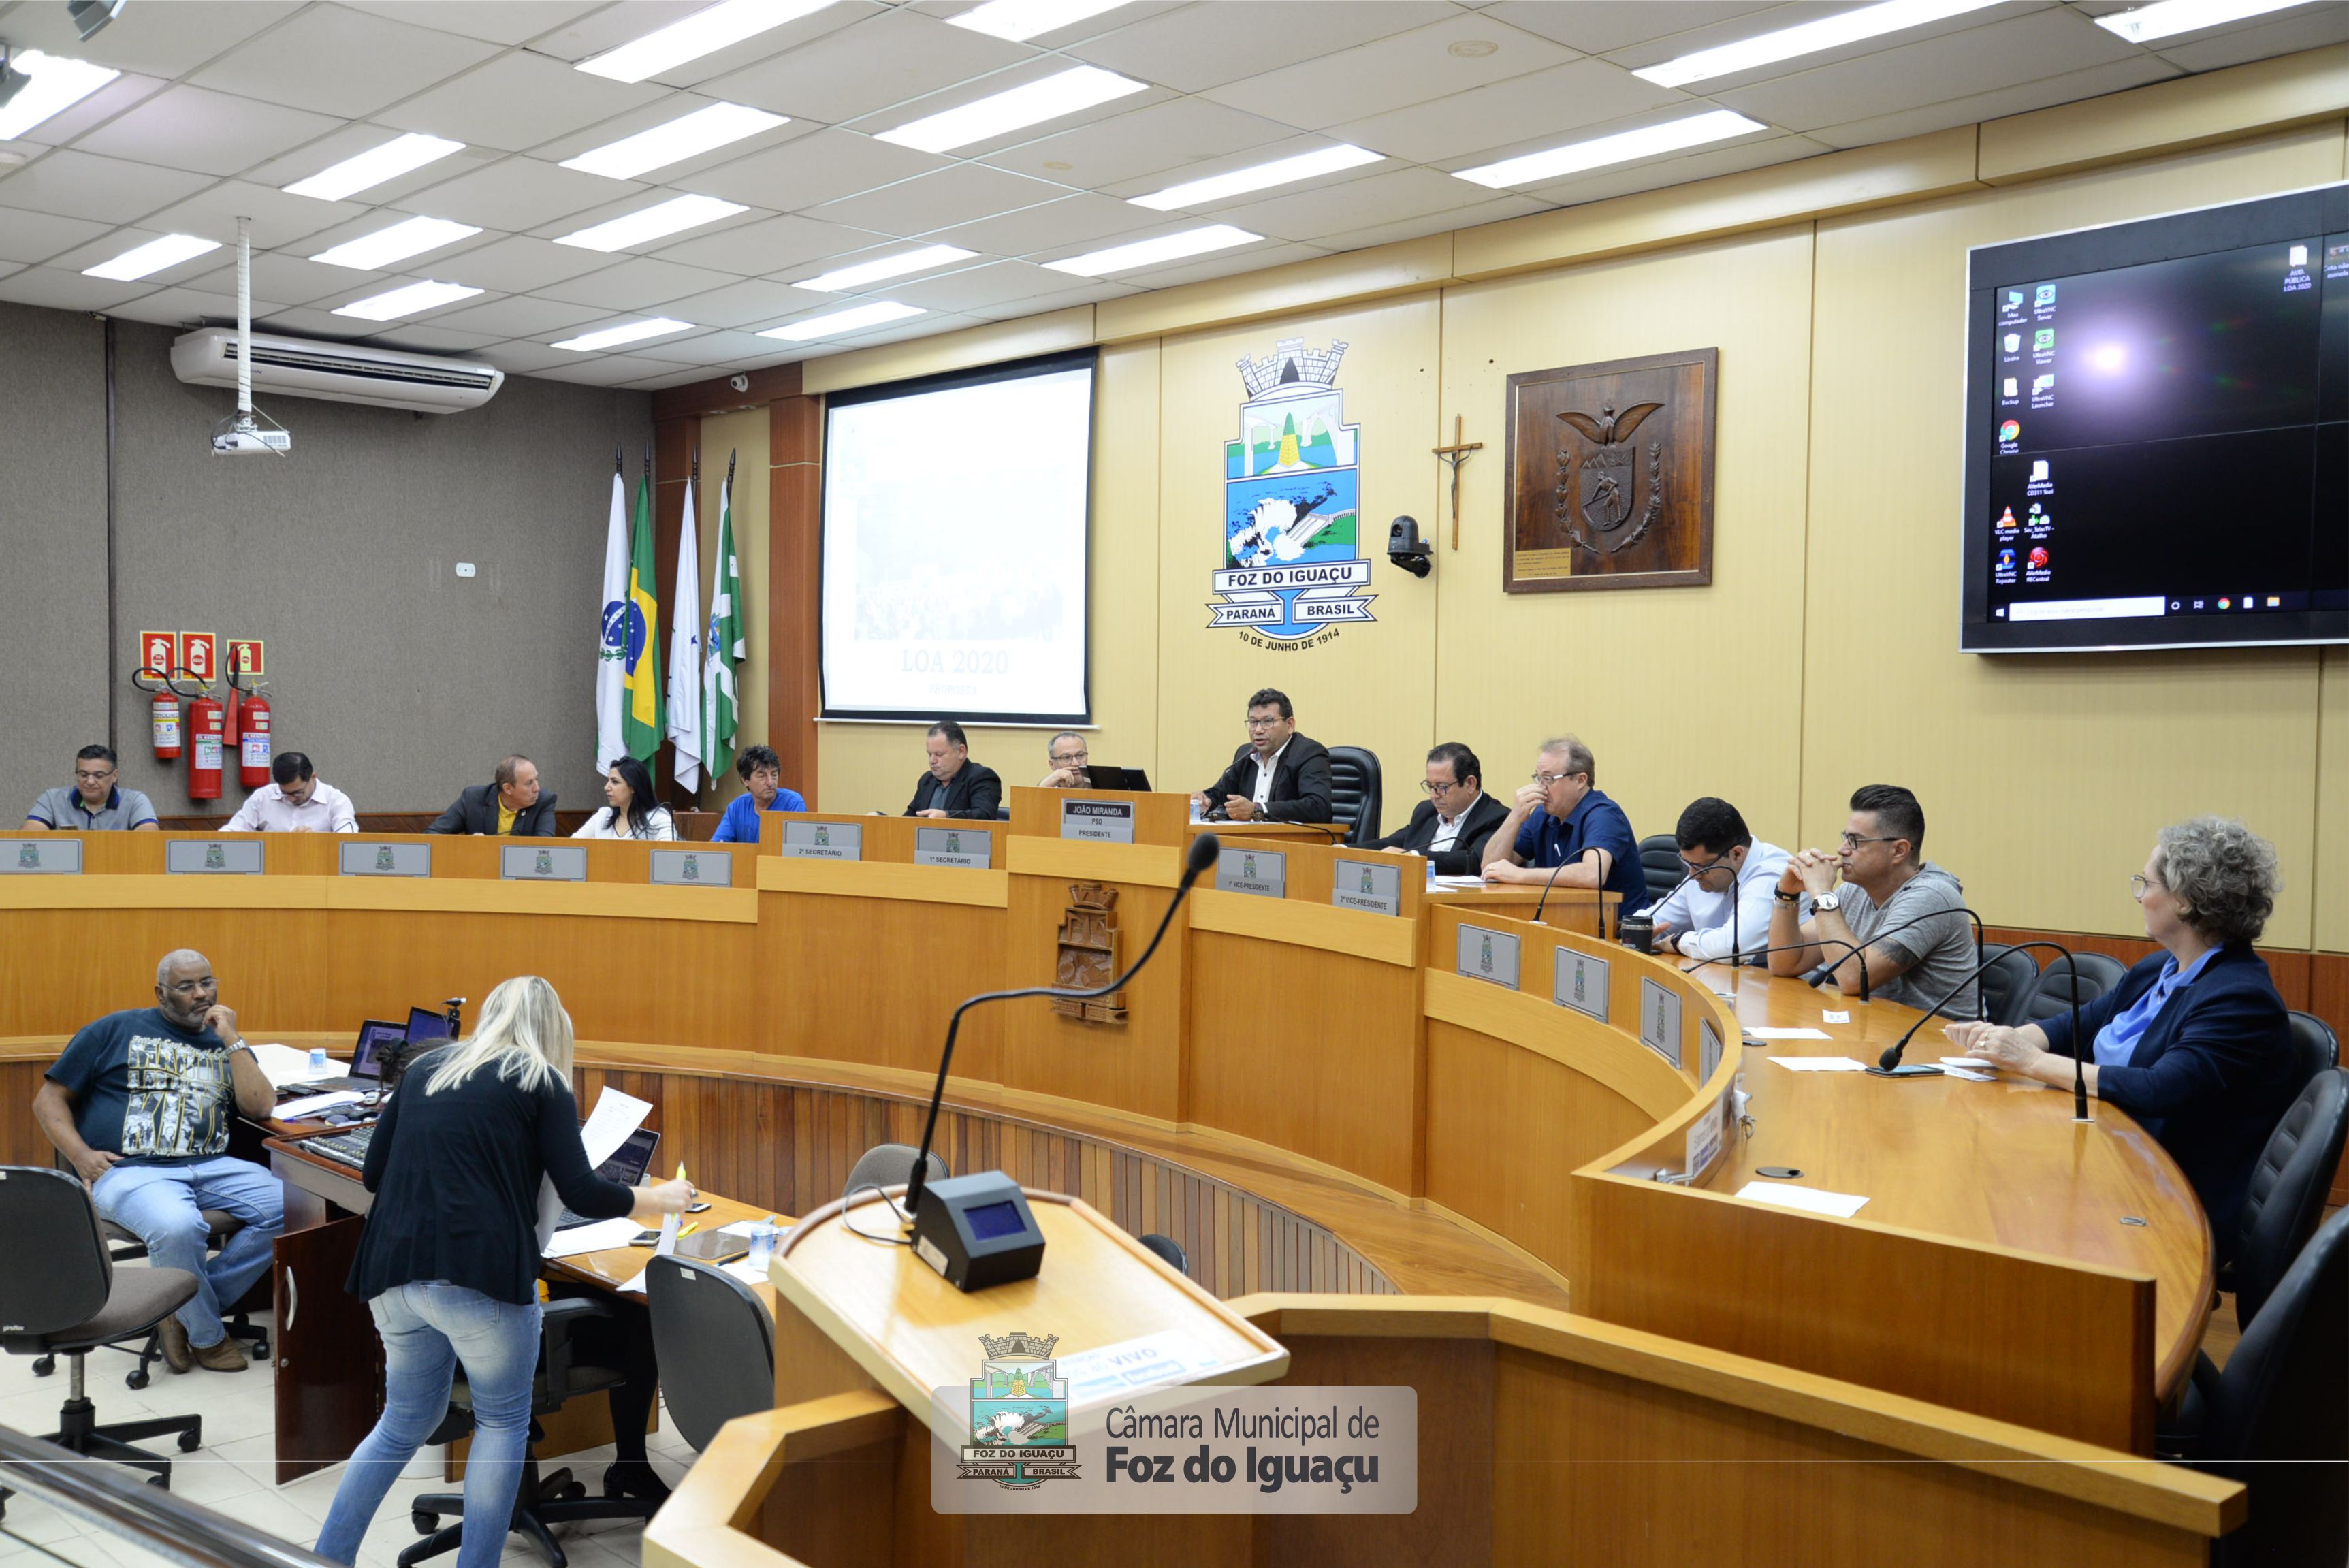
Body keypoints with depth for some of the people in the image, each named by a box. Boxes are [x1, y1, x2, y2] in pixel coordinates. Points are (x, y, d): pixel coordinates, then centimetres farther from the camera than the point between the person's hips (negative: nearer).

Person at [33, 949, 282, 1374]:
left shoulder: (224, 1043, 20)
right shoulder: (116, 1031, 12)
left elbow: (259, 1107, 5)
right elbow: (49, 1099, 11)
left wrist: (231, 1038, 2)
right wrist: (80, 1155, -6)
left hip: (209, 1167, 4)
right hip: (129, 1169, -4)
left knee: (288, 1207, -22)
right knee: (178, 1227, -37)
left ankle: (185, 1310, -9)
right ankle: (206, 1336, -11)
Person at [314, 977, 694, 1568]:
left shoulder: (425, 1067, 18)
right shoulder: (542, 1082, 4)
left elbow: (372, 1173, 18)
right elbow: (582, 1195, -2)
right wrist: (660, 1199, 14)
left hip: (396, 1272, 5)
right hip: (479, 1274, -5)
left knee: (405, 1421, 23)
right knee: (502, 1421, 14)